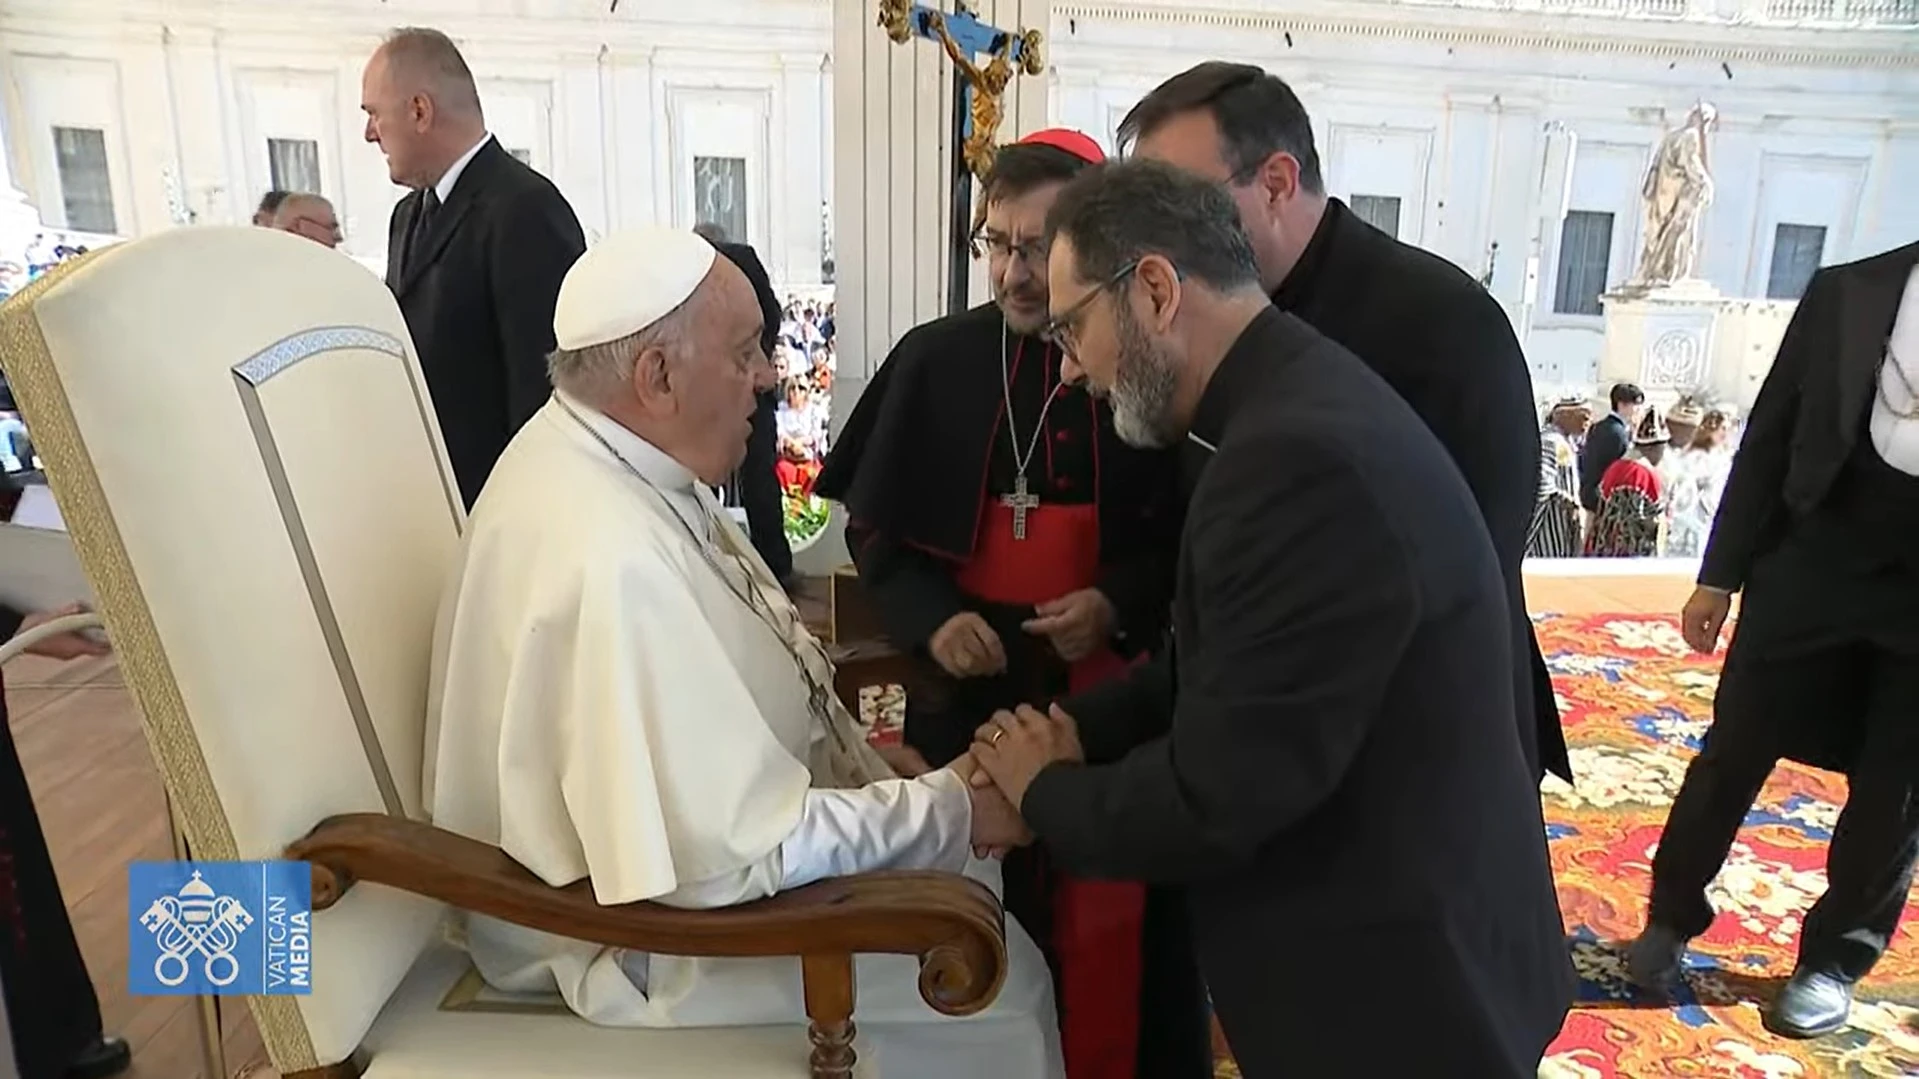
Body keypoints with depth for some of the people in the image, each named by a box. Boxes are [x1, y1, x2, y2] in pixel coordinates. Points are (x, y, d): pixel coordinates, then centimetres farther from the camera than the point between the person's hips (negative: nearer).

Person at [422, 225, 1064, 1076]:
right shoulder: (612, 558, -35)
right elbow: (731, 856, -32)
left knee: (972, 880, 16)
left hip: (675, 852, 9)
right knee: (999, 981, -1)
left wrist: (894, 792, 1)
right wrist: (948, 809, -21)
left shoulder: (606, 454, -3)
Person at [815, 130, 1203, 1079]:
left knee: (1116, 929, 6)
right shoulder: (934, 360, 0)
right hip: (966, 691, 2)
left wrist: (1120, 603, -16)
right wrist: (931, 618, -10)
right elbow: (875, 527, 6)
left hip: (1110, 695, -1)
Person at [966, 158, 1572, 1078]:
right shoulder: (1297, 402, 2)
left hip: (1395, 988, -8)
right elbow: (1220, 662, 10)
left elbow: (1215, 799, -27)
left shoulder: (1299, 454, -30)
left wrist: (1043, 793, -10)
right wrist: (1081, 729, -2)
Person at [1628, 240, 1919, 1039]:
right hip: (1815, 553, 0)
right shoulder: (1848, 292, 0)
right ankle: (1673, 915, 24)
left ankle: (1837, 957, 29)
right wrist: (1719, 574, 1)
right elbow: (1770, 435, 2)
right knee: (1733, 750, 6)